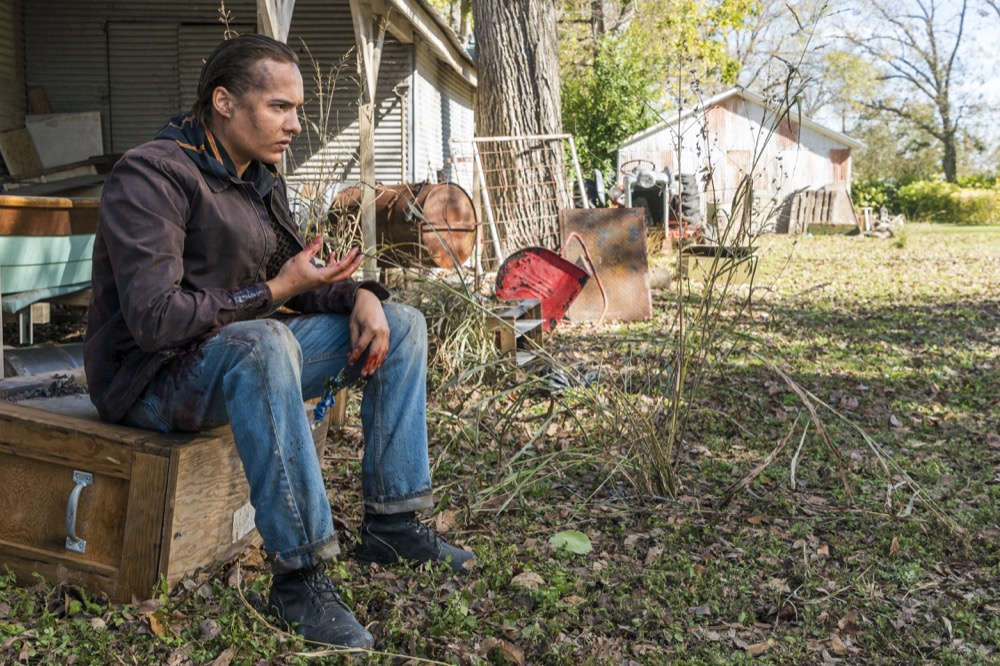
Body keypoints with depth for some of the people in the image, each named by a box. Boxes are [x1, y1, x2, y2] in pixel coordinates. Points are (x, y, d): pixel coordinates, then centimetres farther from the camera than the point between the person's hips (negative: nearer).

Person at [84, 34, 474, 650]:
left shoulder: (262, 179, 9)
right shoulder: (151, 176, -18)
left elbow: (301, 272, 14)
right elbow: (155, 319, -27)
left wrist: (359, 294, -8)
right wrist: (275, 292, -23)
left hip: (245, 356, 9)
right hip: (153, 377, -8)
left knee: (401, 323, 1)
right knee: (261, 342, -42)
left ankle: (393, 522, 2)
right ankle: (299, 574, -33)